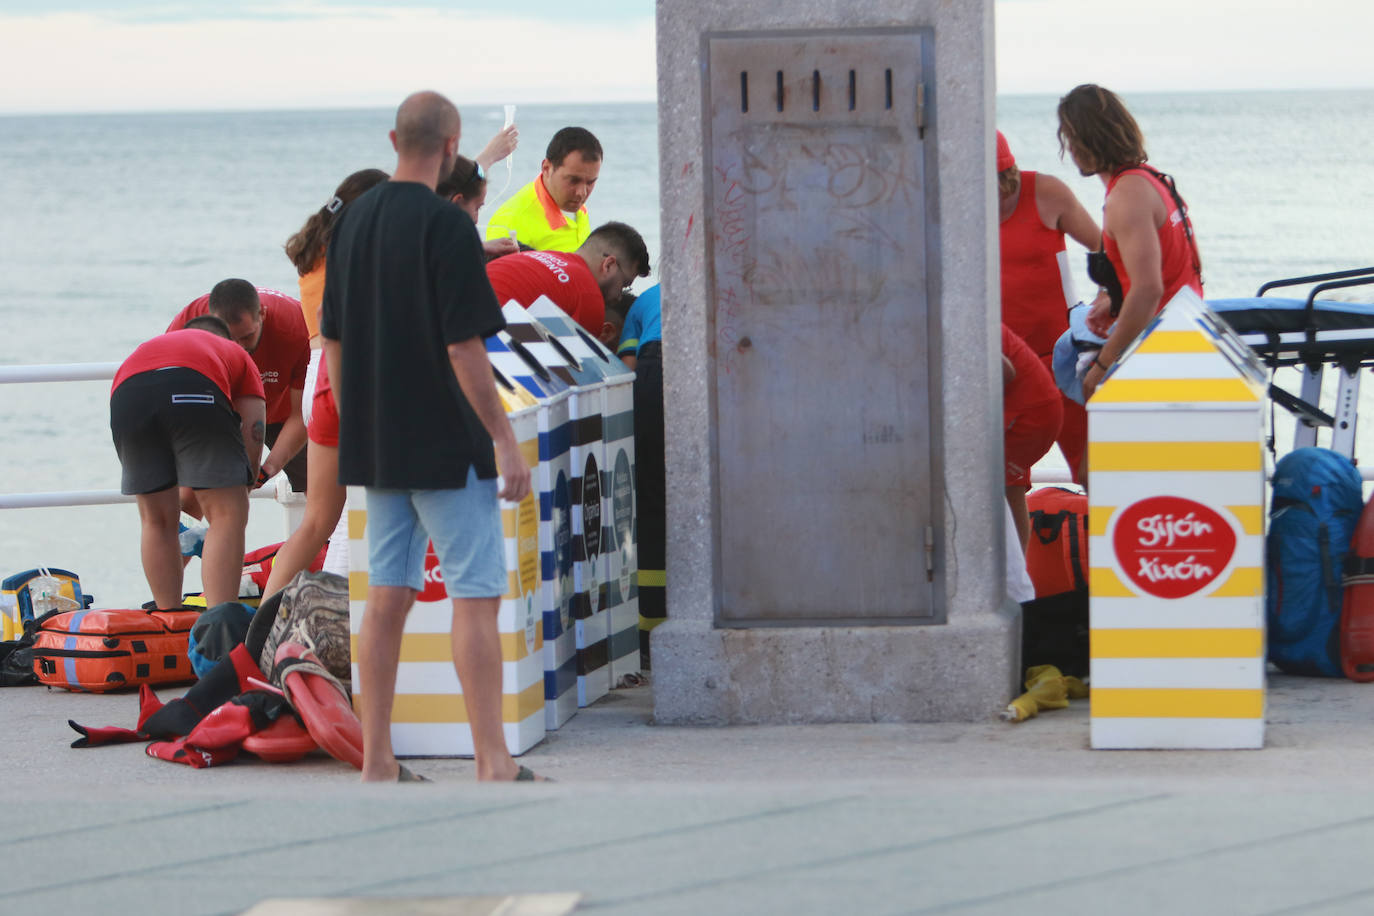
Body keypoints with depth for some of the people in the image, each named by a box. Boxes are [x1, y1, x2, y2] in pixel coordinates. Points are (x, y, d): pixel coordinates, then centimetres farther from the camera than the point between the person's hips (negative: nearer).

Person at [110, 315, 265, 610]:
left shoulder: (152, 345, 46)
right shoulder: (235, 355, 39)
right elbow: (253, 431, 26)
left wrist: (186, 495, 50)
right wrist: (240, 488, 39)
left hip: (126, 392, 4)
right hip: (195, 390, -3)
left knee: (156, 519, 19)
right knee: (227, 514, 3)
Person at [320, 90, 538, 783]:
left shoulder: (352, 221, 8)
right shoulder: (446, 225, -14)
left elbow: (334, 341, 12)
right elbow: (464, 347, -17)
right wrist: (504, 439, -12)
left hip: (376, 447, 7)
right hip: (446, 448, -7)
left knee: (388, 596, 10)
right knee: (477, 595, -5)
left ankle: (376, 763, 10)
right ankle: (494, 765, -9)